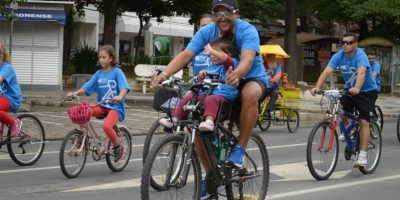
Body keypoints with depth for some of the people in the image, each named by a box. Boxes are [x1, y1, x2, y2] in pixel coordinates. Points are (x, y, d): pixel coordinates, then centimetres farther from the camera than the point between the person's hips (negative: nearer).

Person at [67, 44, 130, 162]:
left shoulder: (117, 72, -4)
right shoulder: (99, 73, 10)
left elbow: (124, 87, -17)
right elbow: (87, 87, 5)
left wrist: (120, 96, -38)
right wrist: (75, 93, -11)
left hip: (115, 107, -5)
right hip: (102, 106, 5)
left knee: (106, 126, -32)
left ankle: (118, 147, -6)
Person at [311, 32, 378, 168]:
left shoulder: (361, 56, -25)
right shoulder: (338, 56, -11)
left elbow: (361, 73, -43)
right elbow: (326, 71, -22)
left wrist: (356, 88, -62)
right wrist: (317, 87, -39)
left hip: (367, 91, -5)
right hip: (349, 90, 5)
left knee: (364, 122, -15)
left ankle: (362, 155, -13)